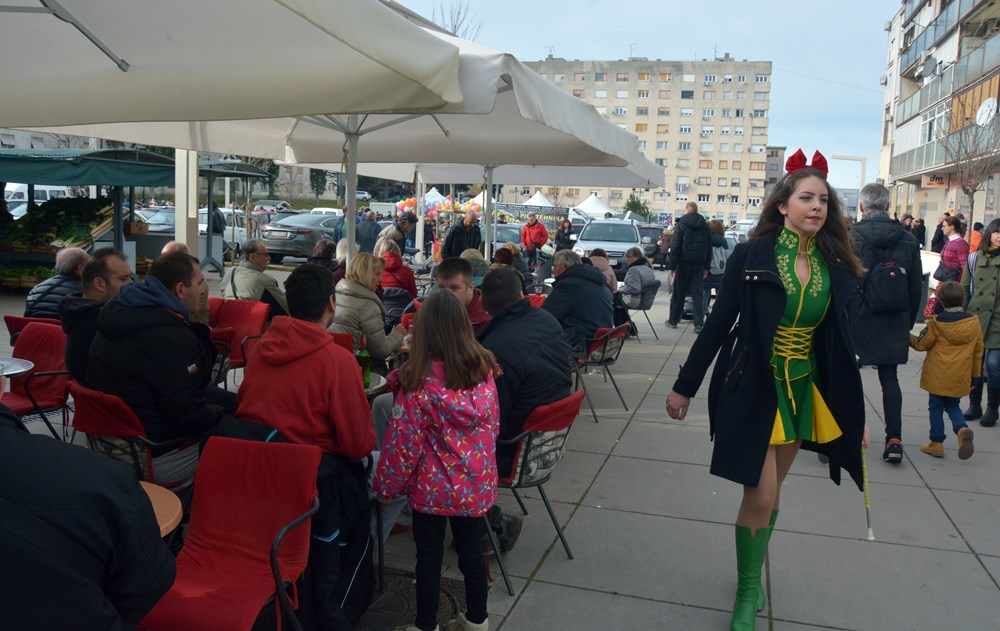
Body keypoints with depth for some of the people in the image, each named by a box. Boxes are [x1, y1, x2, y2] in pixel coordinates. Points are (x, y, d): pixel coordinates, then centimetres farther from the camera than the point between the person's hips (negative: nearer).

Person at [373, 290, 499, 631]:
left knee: (429, 555, 12)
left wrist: (387, 486, -2)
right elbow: (493, 425, 6)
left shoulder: (418, 380, -20)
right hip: (476, 482, 4)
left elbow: (404, 442, -15)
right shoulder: (483, 368, -5)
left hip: (433, 486, -4)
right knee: (472, 549, 18)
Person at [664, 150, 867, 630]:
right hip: (754, 388, -4)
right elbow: (719, 324, -7)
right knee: (761, 497, -3)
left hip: (803, 392, 4)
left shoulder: (835, 268, 1)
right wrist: (684, 386, -4)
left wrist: (853, 410, 10)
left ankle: (753, 576, 34)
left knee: (769, 492, 14)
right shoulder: (751, 257, -11)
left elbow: (839, 342, 7)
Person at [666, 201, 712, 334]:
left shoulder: (681, 224, -5)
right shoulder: (705, 225, 8)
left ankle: (673, 320, 15)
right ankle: (698, 324, -6)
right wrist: (706, 267, 11)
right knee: (697, 293, 2)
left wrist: (672, 266, -7)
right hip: (699, 265, 3)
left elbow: (675, 247, -9)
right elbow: (709, 248, 9)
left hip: (684, 263, -3)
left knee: (679, 293, 8)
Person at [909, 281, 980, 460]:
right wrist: (975, 374, 17)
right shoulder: (973, 322, -1)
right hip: (960, 378, 3)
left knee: (936, 407, 9)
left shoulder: (937, 322, -12)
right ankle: (962, 429, -8)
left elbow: (921, 344, -1)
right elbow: (978, 351, 7)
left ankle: (936, 443, 12)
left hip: (937, 376, -3)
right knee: (953, 406, 19)